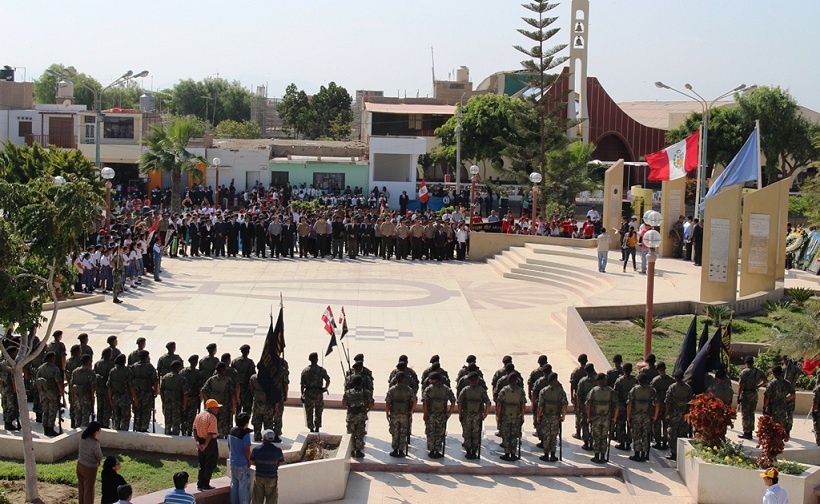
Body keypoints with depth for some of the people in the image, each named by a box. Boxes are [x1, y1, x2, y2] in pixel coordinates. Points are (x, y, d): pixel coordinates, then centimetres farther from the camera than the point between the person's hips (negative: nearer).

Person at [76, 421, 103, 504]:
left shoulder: (82, 437, -10)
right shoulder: (95, 443, -30)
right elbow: (100, 457, -16)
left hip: (80, 465, 7)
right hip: (89, 469, -7)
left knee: (81, 488, 24)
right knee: (89, 490, 11)